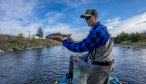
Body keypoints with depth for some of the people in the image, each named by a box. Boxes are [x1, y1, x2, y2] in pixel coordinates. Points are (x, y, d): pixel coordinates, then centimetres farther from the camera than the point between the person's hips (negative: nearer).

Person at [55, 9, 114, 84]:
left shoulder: (97, 31, -25)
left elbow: (80, 47, -25)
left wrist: (63, 40, -17)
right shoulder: (101, 28, 8)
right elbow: (85, 45, 10)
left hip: (100, 66, -10)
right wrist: (73, 41, 4)